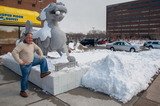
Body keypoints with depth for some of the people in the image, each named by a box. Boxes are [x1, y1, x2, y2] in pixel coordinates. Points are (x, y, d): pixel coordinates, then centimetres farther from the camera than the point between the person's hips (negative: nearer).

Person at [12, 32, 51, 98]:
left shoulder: (32, 44, 1)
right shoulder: (21, 44, -21)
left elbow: (38, 49, 16)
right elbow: (14, 52, -27)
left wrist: (41, 56, 6)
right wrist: (20, 61, -26)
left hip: (32, 61, 7)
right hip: (25, 65, -7)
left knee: (43, 60, 8)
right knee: (25, 78, 4)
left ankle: (43, 73, 17)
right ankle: (22, 91, 24)